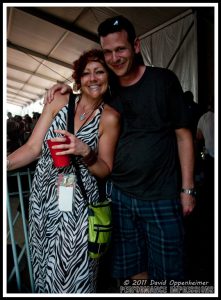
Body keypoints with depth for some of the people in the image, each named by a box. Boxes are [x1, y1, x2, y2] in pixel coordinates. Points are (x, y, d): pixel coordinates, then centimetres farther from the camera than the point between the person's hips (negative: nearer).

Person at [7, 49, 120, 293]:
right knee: (44, 267, 20)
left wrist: (85, 152, -21)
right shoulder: (59, 101, 1)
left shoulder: (109, 117, -6)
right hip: (42, 197, 3)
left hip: (78, 203, -2)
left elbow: (105, 170, -3)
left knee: (72, 275, 9)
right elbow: (32, 147, -1)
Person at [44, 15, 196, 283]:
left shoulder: (163, 80, -4)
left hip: (162, 198, -3)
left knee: (166, 274, 11)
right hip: (120, 196, 4)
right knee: (133, 272, 18)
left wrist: (187, 189, -5)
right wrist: (67, 91, 1)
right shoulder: (107, 89, 6)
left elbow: (183, 135, -3)